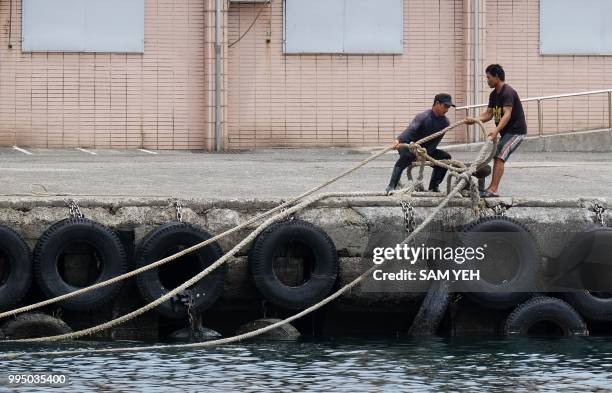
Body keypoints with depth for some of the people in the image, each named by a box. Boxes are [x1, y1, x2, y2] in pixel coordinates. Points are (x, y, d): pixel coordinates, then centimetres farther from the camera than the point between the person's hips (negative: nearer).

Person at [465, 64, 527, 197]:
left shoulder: (508, 92, -20)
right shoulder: (494, 95, 11)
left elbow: (507, 114, -32)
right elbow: (489, 114, 9)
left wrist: (496, 130, -44)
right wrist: (474, 120, -9)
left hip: (516, 131, -10)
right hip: (506, 132, 10)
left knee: (499, 157, -19)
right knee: (497, 157, 10)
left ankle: (493, 189, -24)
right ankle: (493, 188, 15)